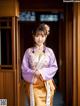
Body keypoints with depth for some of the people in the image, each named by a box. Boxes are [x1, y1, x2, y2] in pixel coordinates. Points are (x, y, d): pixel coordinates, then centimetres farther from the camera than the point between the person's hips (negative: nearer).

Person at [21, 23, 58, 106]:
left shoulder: (49, 51, 2)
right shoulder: (28, 51, 1)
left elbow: (54, 67, 0)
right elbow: (24, 68, -1)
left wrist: (42, 72, -15)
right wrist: (34, 73, -18)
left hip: (46, 85, 1)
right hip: (32, 85, 0)